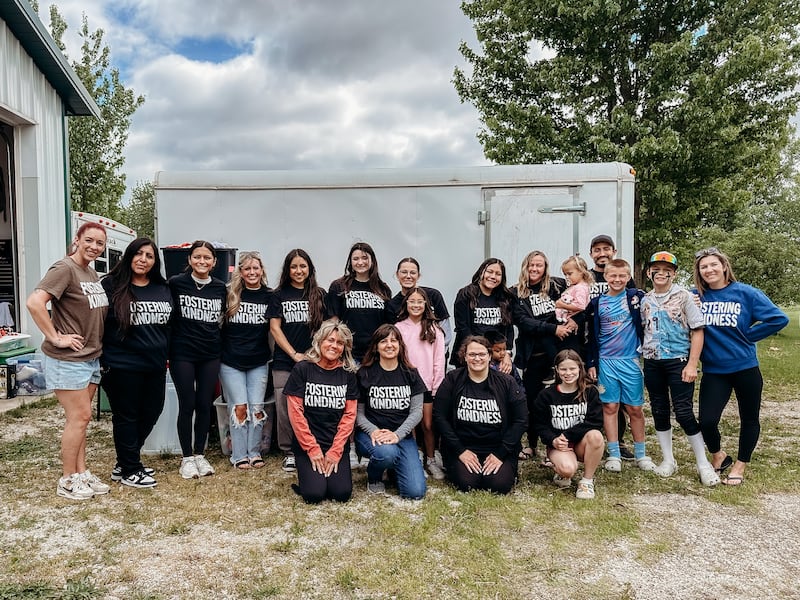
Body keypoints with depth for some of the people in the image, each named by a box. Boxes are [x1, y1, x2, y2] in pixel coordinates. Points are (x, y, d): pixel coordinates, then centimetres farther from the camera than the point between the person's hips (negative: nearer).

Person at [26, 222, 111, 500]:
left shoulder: (92, 273, 11)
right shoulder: (64, 268, -15)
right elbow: (34, 302, -27)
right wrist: (56, 338, -22)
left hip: (91, 357, 8)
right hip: (68, 359, -8)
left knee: (80, 417, 13)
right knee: (80, 416, -3)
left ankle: (82, 473, 23)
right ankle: (67, 481, 11)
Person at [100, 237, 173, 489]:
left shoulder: (163, 290, 9)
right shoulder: (111, 286, -7)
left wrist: (165, 354, 15)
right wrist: (103, 360, -9)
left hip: (155, 366, 6)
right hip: (123, 366, -6)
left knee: (151, 413, 13)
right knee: (126, 417, 6)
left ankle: (126, 462, 33)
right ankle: (128, 471, 21)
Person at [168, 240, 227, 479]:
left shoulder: (220, 287, 4)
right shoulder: (176, 283, -6)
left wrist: (221, 345, 10)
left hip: (210, 354, 3)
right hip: (182, 354, -3)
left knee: (205, 405, 8)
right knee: (187, 405, 2)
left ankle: (200, 455, 21)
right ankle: (186, 458, 16)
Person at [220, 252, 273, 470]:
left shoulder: (269, 296, 2)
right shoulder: (229, 294, -2)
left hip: (259, 362, 2)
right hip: (231, 361, -1)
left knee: (257, 407, 3)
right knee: (239, 407, -1)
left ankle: (254, 452, 16)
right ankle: (239, 455, 10)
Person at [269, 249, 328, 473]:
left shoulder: (319, 295, 9)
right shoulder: (279, 295, 7)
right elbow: (274, 328, 1)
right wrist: (295, 354, -6)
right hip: (284, 362, 0)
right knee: (285, 408, 0)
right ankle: (289, 452, 13)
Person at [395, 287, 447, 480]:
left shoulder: (434, 329, 4)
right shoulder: (399, 328, 4)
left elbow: (439, 360, 2)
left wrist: (437, 386, -3)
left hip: (428, 385, 0)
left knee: (428, 425, 2)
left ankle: (431, 460, 17)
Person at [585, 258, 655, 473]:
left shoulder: (636, 297, 0)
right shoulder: (597, 303, 4)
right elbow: (592, 336, 7)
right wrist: (591, 363, 5)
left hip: (631, 360, -1)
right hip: (606, 361, 1)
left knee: (635, 408, 7)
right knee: (610, 407, 4)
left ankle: (640, 454, 20)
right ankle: (614, 455, 12)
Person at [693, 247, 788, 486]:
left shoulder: (745, 293, -7)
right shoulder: (696, 296, -1)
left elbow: (779, 318, -9)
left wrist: (746, 335, -8)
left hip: (745, 367, 0)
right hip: (713, 370, 1)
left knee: (749, 419, 12)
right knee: (706, 421, -8)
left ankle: (740, 467, 33)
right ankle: (717, 455, 24)